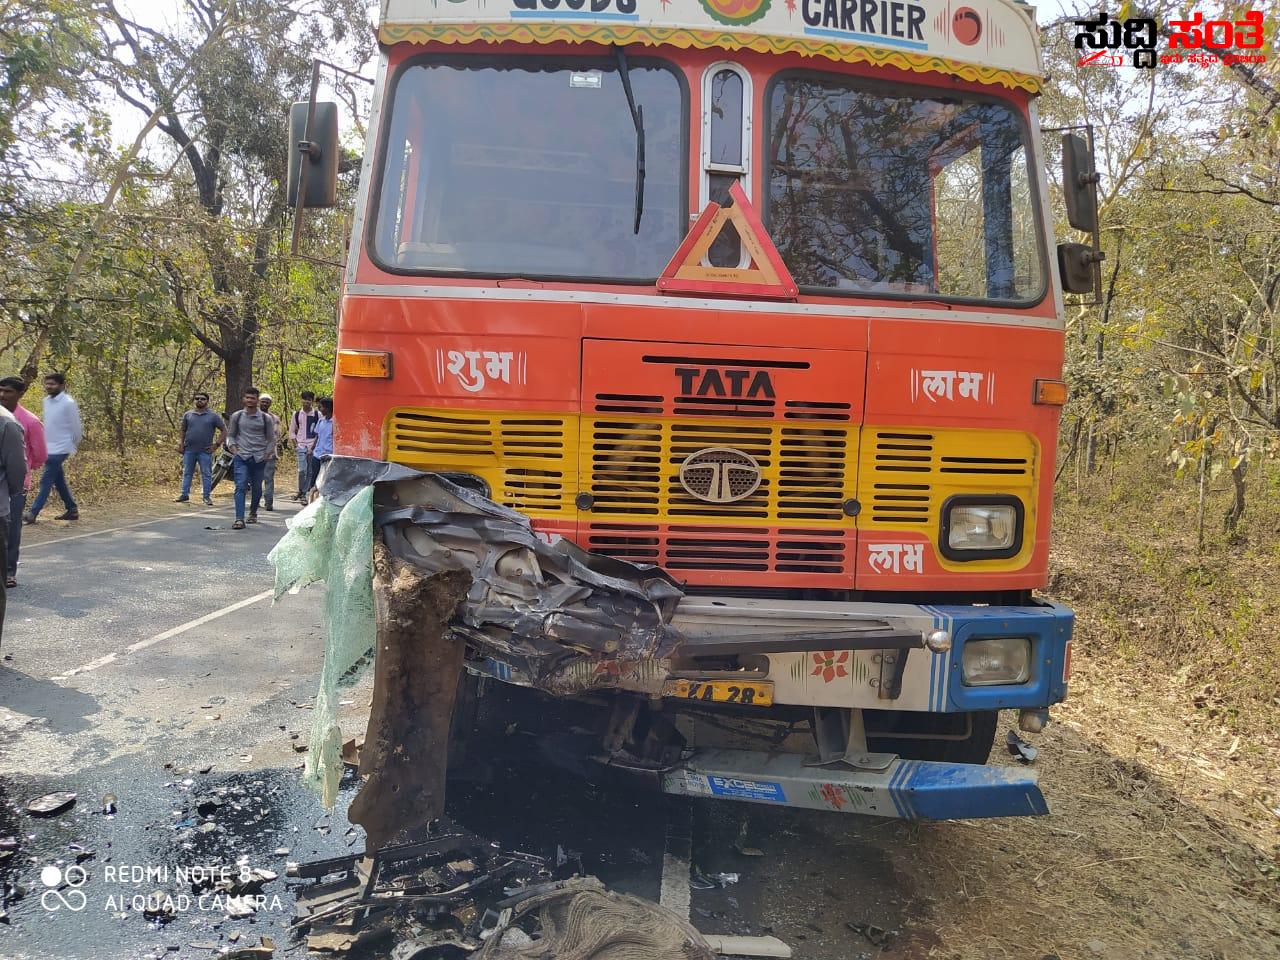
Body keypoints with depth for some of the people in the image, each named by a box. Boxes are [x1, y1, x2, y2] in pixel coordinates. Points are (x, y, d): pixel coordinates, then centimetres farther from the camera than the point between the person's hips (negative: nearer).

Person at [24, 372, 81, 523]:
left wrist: (73, 447, 0)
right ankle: (72, 510, 22)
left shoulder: (68, 403, -16)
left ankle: (32, 513, -5)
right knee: (59, 481, 13)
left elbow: (76, 427, -10)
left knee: (46, 481, -7)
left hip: (59, 449, -8)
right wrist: (44, 444, 17)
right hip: (49, 448, 8)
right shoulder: (47, 400, 8)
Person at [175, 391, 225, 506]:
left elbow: (224, 430, 3)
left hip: (205, 451, -2)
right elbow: (182, 430, 16)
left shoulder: (213, 416, 1)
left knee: (206, 474, 2)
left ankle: (207, 497, 8)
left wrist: (216, 444, -4)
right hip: (189, 450, 2)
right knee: (187, 473, 9)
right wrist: (180, 443, 5)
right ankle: (184, 494, 17)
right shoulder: (188, 414, 8)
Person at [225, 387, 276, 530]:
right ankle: (239, 519, -19)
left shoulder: (265, 418, 4)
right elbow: (230, 435, 14)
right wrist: (231, 445, -5)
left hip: (259, 459, 1)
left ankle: (253, 512, 33)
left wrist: (266, 454, -1)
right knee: (240, 487, -13)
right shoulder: (237, 416, 6)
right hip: (241, 458, -1)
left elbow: (271, 439, 10)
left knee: (257, 488, 10)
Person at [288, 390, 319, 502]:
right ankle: (301, 492, 4)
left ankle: (304, 493, 12)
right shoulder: (297, 414, 7)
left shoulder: (317, 414, 2)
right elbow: (292, 431, 14)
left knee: (310, 471, 3)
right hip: (301, 446, 0)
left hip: (313, 446, 0)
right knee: (302, 470, -12)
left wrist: (315, 445, -4)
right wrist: (295, 444, 2)